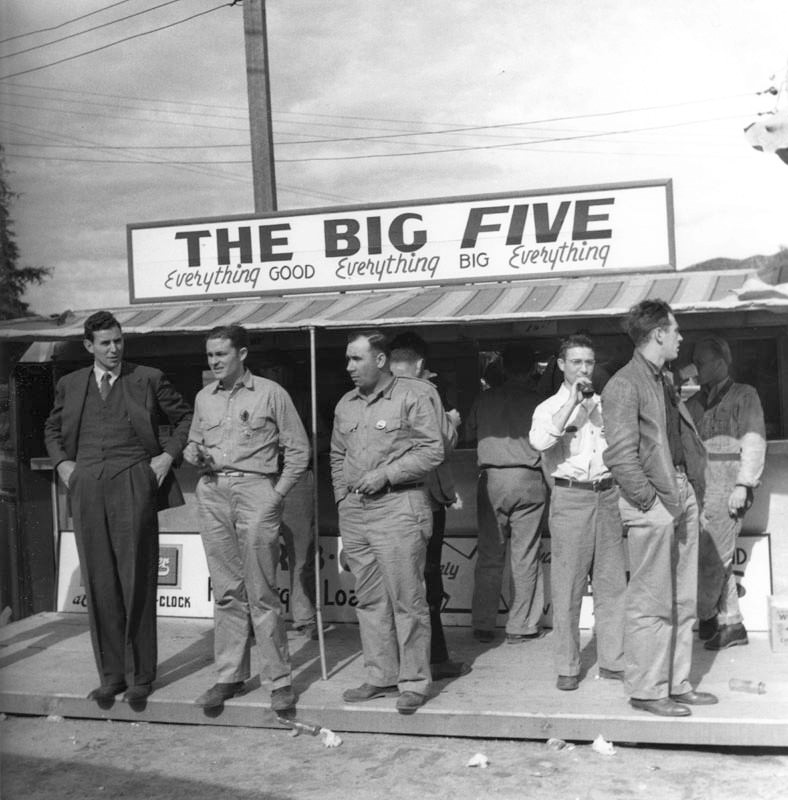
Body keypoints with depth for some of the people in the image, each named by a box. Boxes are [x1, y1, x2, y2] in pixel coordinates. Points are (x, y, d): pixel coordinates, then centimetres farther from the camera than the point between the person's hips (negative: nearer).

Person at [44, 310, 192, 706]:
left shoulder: (148, 379, 5)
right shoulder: (70, 385, 13)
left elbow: (185, 418, 12)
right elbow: (52, 429, 27)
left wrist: (168, 454, 1)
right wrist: (62, 462, 11)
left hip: (133, 483, -3)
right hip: (87, 487, 3)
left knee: (136, 581, -2)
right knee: (99, 584, 5)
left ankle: (139, 676, 8)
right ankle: (111, 674, 14)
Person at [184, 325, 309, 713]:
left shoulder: (270, 393, 0)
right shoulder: (203, 397, 14)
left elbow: (298, 449, 2)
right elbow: (194, 441, 24)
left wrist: (278, 493, -5)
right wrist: (192, 453, 1)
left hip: (255, 491, -4)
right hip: (211, 493, 5)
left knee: (261, 591, -4)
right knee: (226, 590, 8)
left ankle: (280, 680, 4)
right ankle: (229, 677, 16)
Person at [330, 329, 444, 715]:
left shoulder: (414, 395, -4)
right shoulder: (346, 405, 16)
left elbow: (432, 450, -9)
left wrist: (385, 474, -13)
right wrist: (342, 497, 12)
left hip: (398, 506, -6)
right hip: (353, 510, 7)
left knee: (406, 600, -4)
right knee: (369, 600, 11)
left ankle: (414, 682, 6)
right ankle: (381, 676, 21)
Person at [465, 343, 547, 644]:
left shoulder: (485, 399, 4)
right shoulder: (538, 402, -2)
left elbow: (470, 432, 16)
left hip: (491, 479, 2)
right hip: (528, 481, -2)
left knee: (489, 555, 8)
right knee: (524, 557, 3)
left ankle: (483, 625, 12)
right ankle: (520, 627, 7)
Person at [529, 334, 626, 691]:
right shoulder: (550, 407, 5)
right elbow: (540, 441, -18)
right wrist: (573, 402, -15)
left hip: (607, 495, 4)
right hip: (570, 497, -3)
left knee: (613, 581, 5)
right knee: (567, 585, -2)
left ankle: (612, 660, 15)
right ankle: (567, 667, 6)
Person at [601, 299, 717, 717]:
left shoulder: (665, 381, 17)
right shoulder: (623, 386, -12)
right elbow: (620, 456, -17)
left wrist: (691, 488, 11)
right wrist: (649, 500, -15)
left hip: (682, 496, 9)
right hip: (652, 504, -9)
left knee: (682, 602, 13)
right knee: (650, 603, -2)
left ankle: (676, 684, 23)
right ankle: (645, 690, 8)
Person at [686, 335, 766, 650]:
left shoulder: (744, 395, 4)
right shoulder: (695, 402, 18)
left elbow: (754, 443, -4)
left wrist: (743, 485, -12)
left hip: (727, 486, -5)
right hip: (698, 485, 6)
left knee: (712, 556, -10)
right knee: (715, 559, 5)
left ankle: (702, 617, 1)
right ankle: (731, 624, 11)